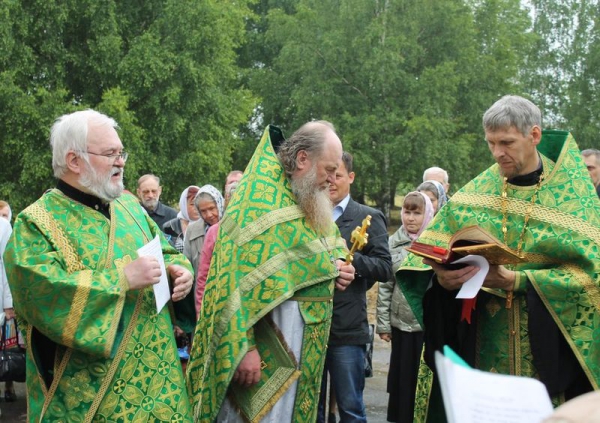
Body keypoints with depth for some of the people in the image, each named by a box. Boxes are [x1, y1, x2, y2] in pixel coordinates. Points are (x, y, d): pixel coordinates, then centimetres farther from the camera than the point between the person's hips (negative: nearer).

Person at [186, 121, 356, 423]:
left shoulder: (309, 202, 12)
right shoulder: (259, 198, -13)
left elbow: (333, 242, 30)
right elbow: (238, 276, -21)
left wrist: (338, 266, 5)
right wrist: (242, 345, -28)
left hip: (305, 338, 8)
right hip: (263, 336, -8)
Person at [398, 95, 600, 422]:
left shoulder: (572, 195, -3)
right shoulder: (476, 191, 5)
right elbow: (432, 247, 4)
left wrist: (516, 281, -21)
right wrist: (441, 275, -19)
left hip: (544, 347, -2)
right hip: (480, 344, 2)